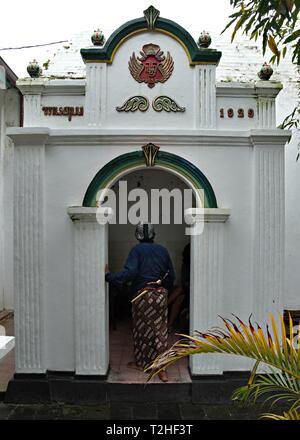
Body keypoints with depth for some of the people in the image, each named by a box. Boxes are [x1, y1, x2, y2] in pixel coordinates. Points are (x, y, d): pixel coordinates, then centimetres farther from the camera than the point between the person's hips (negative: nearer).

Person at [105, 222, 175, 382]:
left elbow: (130, 272, -20)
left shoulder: (137, 250, -5)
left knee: (141, 329, 12)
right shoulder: (162, 250, 8)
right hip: (161, 294, 3)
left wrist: (109, 276, -13)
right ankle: (161, 368, 6)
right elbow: (171, 275, 12)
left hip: (142, 295, -3)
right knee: (160, 330, 6)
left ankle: (140, 362, 27)